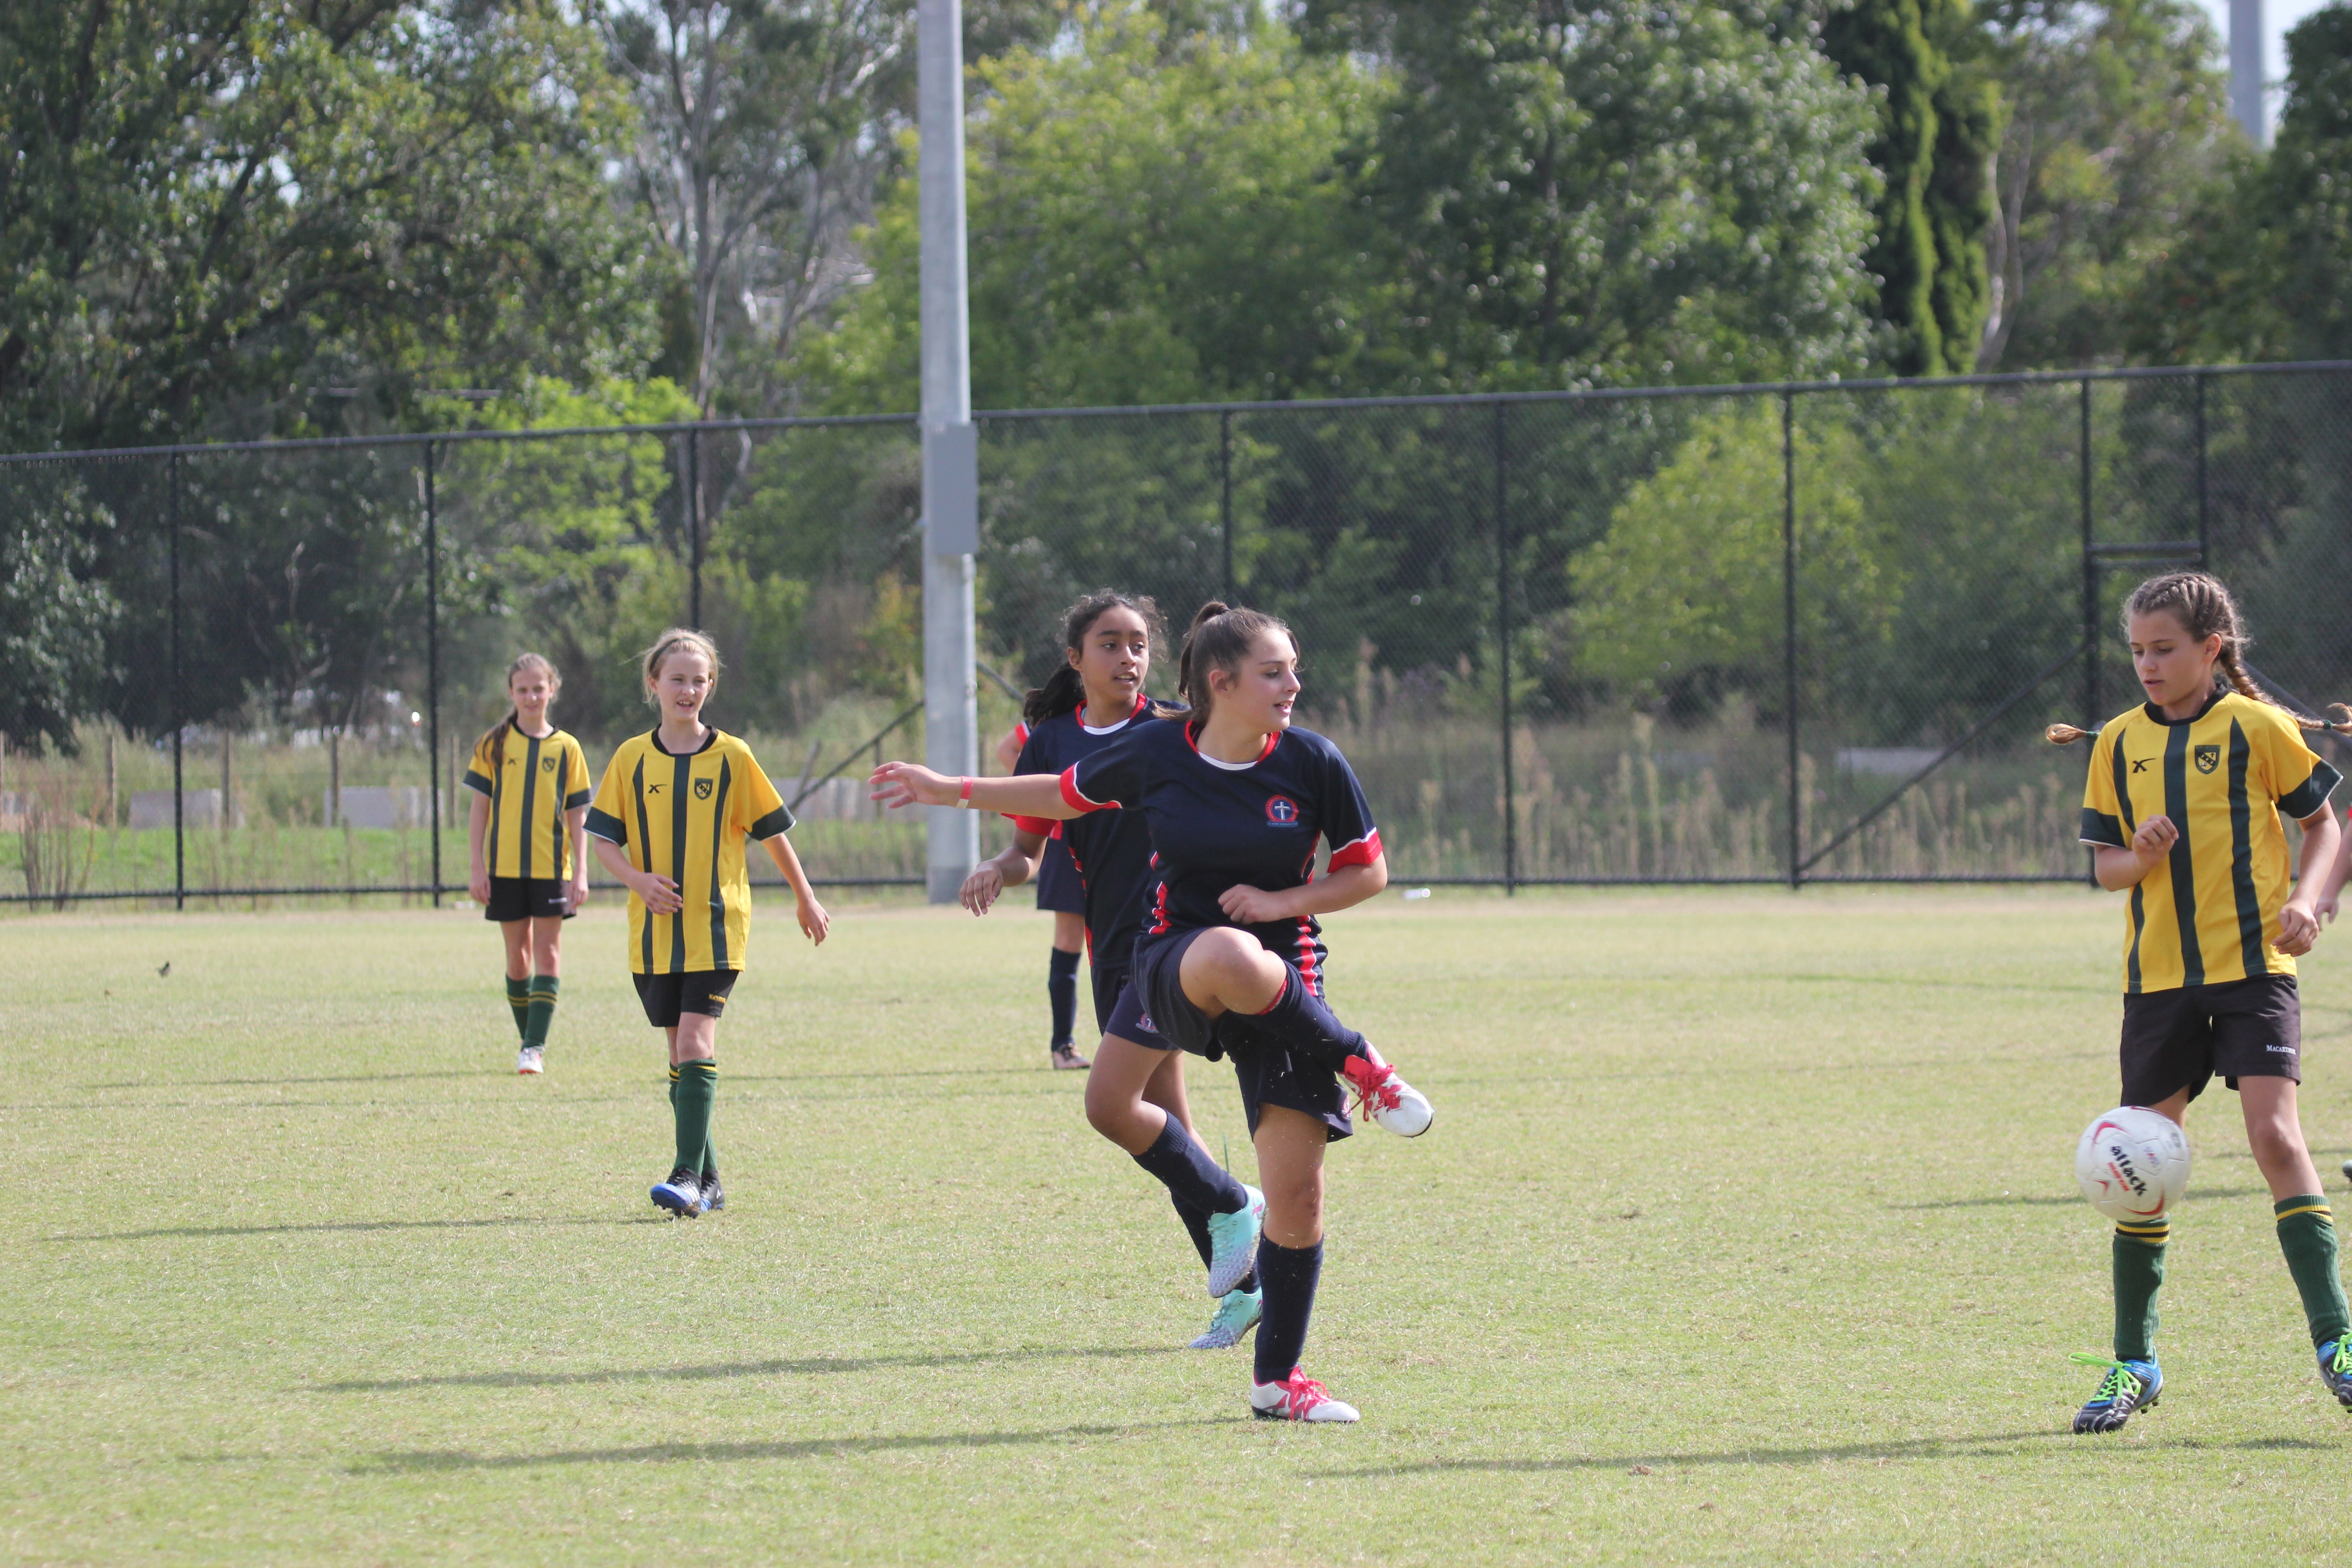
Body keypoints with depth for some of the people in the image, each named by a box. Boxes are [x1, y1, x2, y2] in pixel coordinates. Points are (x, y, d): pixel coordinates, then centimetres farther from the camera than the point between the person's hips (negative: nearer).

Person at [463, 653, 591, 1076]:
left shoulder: (566, 748, 3)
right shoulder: (494, 745, 3)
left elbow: (577, 816, 4)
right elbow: (480, 808, 4)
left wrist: (581, 872, -3)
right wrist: (477, 867, -3)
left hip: (552, 867, -1)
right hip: (505, 867, 1)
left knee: (548, 955, -7)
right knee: (518, 956, 7)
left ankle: (536, 1048, -9)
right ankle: (529, 1043, 17)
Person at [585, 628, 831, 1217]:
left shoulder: (732, 758, -1)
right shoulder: (632, 759, 4)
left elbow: (772, 831, 8)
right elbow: (604, 837, 5)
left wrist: (806, 900, 16)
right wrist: (638, 879, -14)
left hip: (716, 926, -3)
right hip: (655, 929, 3)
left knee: (696, 1044, -15)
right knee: (681, 1052, 8)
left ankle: (689, 1177, -19)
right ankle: (708, 1180, 16)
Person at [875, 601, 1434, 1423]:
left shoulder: (1312, 763, -3)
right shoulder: (1155, 754, -2)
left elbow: (1369, 872, 5)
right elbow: (1067, 795, 16)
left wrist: (1282, 901, -10)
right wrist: (949, 791, 18)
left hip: (1283, 979, 1)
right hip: (1175, 964, -1)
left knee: (1297, 1191, -8)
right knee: (1227, 958, -42)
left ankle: (1278, 1379, 9)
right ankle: (1356, 1063, -18)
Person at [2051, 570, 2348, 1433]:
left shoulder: (2257, 728, -2)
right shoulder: (2119, 744, 8)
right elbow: (2106, 863, 12)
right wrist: (2138, 859, -12)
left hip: (2252, 967, -4)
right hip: (2159, 974, 4)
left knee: (2276, 1136, -16)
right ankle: (2134, 1363, 14)